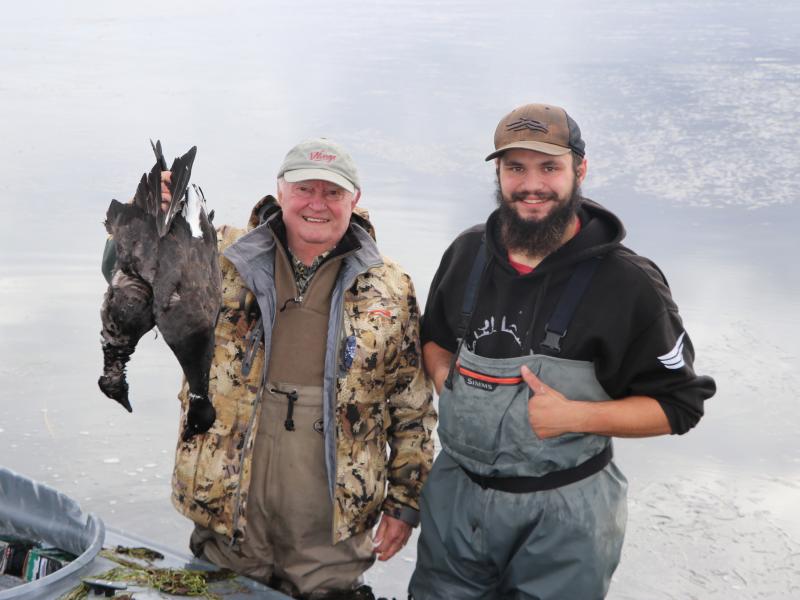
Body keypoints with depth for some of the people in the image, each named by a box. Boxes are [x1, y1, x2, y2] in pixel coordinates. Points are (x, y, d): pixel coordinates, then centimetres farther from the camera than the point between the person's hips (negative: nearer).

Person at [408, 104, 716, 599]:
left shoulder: (628, 283, -12)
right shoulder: (468, 252, 3)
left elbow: (679, 404, -8)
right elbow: (434, 336, 21)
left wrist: (574, 416, -21)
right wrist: (443, 372, -2)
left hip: (563, 512, -4)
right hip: (456, 495, 4)